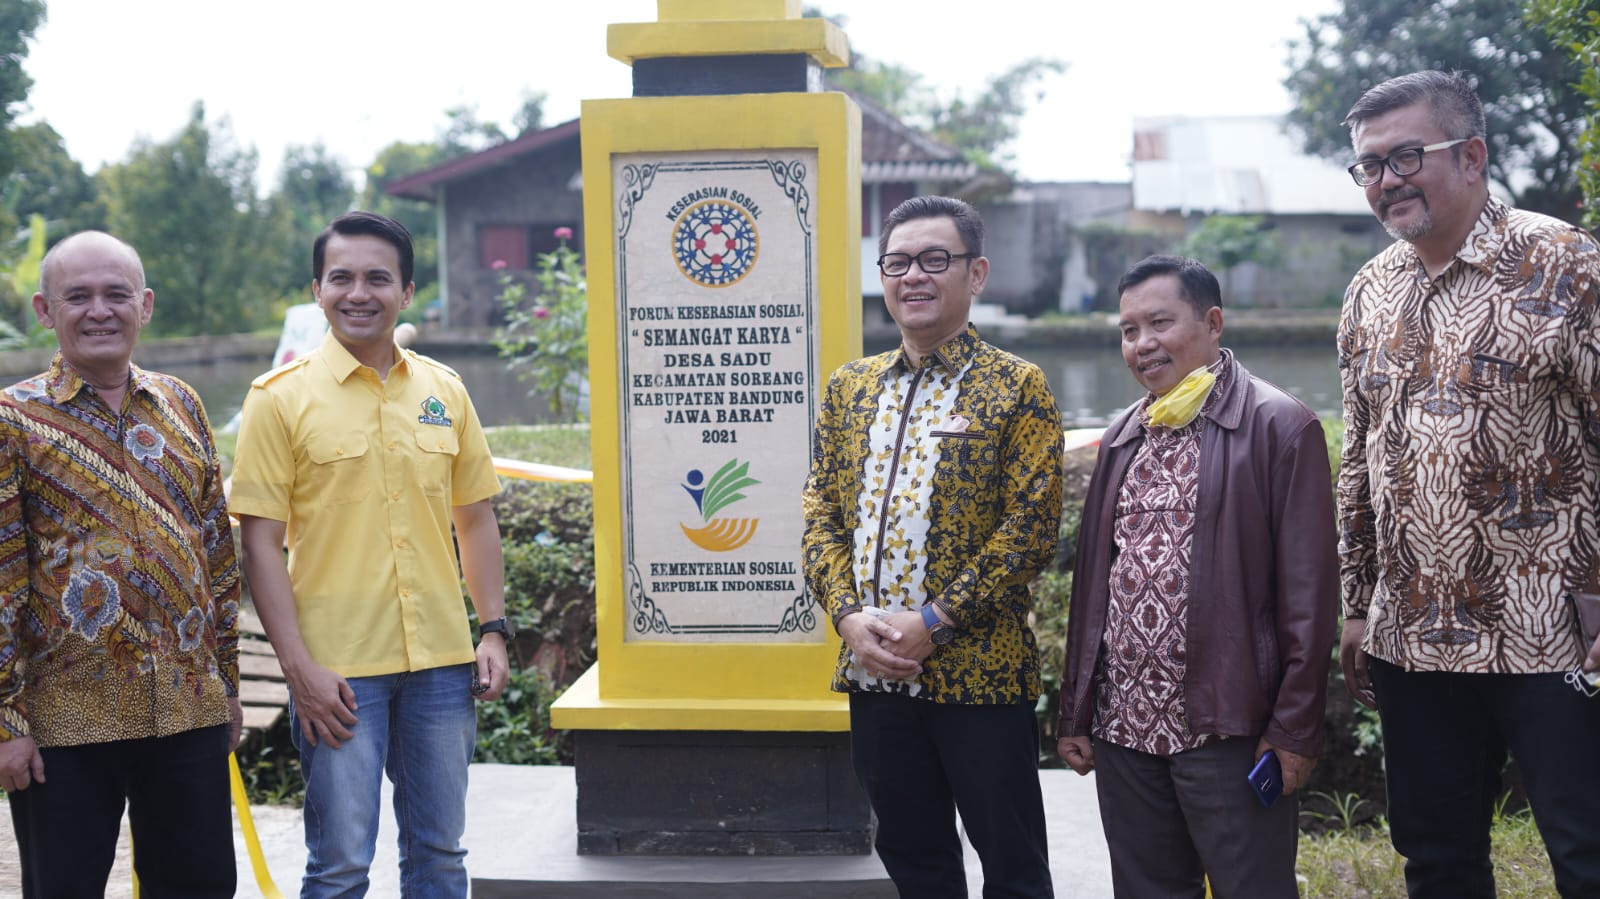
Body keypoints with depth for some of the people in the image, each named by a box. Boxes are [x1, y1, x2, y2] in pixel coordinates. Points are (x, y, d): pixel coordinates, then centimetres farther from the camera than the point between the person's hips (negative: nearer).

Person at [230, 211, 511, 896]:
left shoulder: (444, 391, 8)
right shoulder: (281, 397, -4)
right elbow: (260, 541, -6)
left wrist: (494, 631, 7)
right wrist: (299, 667, -12)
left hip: (442, 661, 4)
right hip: (336, 667, -4)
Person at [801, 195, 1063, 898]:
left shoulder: (1015, 387, -3)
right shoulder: (850, 388, 12)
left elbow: (1030, 525, -11)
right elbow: (821, 516, 10)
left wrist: (935, 623, -16)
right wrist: (849, 616, -7)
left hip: (981, 672, -4)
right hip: (874, 672, 5)